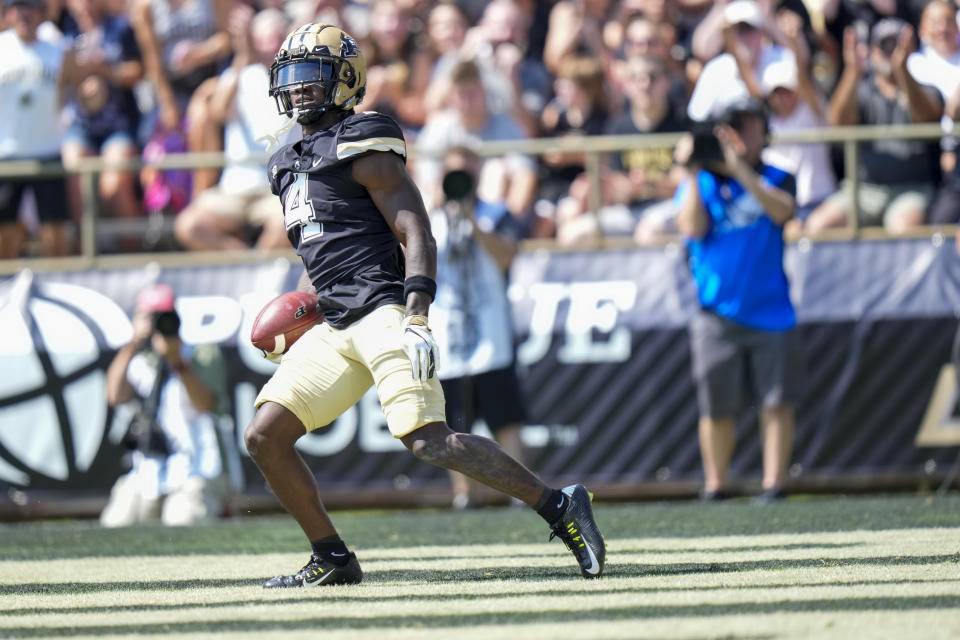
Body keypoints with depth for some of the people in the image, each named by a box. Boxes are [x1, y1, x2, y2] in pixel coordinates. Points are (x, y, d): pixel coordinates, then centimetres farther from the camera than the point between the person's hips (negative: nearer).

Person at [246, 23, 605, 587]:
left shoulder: (364, 148, -5)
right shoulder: (293, 163, 22)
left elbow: (417, 234, -11)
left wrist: (416, 318, -22)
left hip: (382, 312, -9)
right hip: (334, 328, 9)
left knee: (429, 442, -21)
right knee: (264, 437, 0)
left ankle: (561, 507, -15)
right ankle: (333, 559, 8)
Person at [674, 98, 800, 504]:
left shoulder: (776, 179, 8)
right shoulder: (700, 184, 9)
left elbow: (781, 211, -13)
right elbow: (692, 228, -7)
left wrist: (740, 168, -20)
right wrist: (694, 173, -12)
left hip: (770, 313, 0)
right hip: (716, 314, 0)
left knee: (776, 403, -5)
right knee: (716, 408, 3)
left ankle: (773, 484, -3)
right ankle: (714, 486, 12)